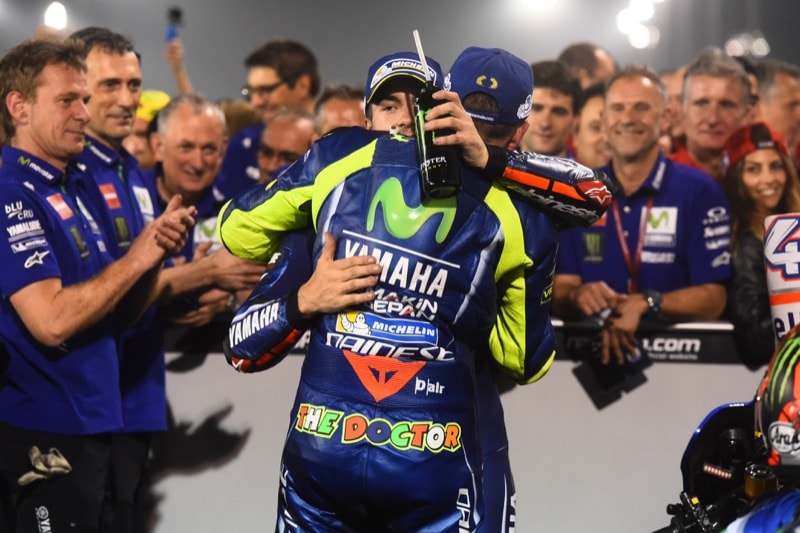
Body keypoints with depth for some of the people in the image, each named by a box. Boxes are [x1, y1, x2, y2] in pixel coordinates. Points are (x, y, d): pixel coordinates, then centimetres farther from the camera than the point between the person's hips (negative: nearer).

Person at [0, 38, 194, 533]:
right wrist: (138, 256, -15)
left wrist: (156, 254, -2)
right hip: (43, 432, -9)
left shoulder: (78, 187, 13)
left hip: (94, 419, 9)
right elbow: (52, 321, -24)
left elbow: (117, 313, 16)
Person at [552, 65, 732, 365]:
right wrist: (577, 295, -14)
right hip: (589, 350, 3)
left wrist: (646, 303, -18)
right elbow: (558, 294, 10)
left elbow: (712, 299, -3)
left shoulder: (700, 192, 2)